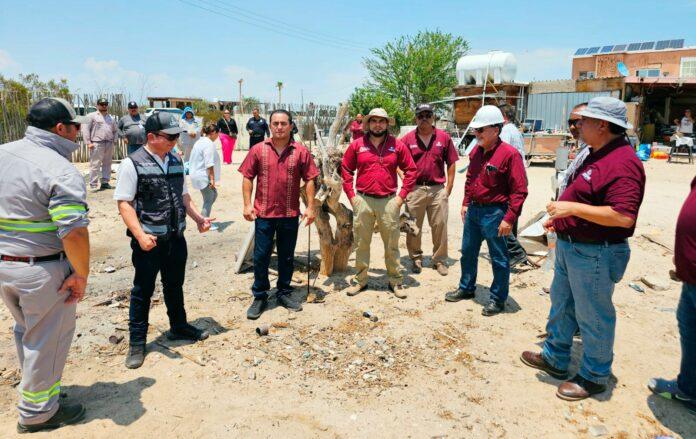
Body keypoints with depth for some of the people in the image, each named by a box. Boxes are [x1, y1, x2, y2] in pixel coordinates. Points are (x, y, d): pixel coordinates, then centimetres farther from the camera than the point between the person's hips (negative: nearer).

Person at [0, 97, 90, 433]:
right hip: (42, 270, -8)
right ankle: (37, 412, 28)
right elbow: (74, 232, -27)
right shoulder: (62, 171, -21)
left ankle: (34, 387, 48)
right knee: (46, 340, 11)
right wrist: (82, 275, -15)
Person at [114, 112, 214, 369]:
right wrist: (140, 235, -23)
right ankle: (137, 343, 22)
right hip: (149, 240, -6)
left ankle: (178, 327, 39)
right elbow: (124, 203, -14)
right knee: (143, 290, 7)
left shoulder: (175, 162, 8)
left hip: (176, 237, 6)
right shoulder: (133, 164, -12)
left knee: (175, 285, 20)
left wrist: (199, 219, 5)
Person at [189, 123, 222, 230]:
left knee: (213, 194, 19)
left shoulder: (200, 141, 14)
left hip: (197, 174, 11)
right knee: (208, 200, -1)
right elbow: (209, 164, -23)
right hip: (204, 177, -10)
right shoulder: (209, 144, -17)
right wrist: (212, 179, -22)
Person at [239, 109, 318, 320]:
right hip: (264, 214, 0)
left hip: (290, 215, 0)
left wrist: (310, 206, -5)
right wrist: (247, 204, -5)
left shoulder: (301, 151, -1)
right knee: (261, 257, 7)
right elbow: (247, 178, 2)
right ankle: (260, 297, 21)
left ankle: (284, 292, 30)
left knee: (287, 257, 13)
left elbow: (309, 180, 0)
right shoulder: (258, 150, 0)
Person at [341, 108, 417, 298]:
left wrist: (401, 196, -1)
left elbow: (411, 171, 5)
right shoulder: (357, 145, 2)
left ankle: (396, 281, 20)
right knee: (361, 244, 9)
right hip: (363, 201, 1)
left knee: (392, 245, 7)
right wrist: (351, 195, 2)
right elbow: (346, 170, 9)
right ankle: (360, 280, 23)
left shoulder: (397, 145, 1)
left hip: (389, 201, 0)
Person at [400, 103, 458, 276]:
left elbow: (451, 164, 5)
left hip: (438, 189, 0)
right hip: (415, 189, 0)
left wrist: (448, 188, 1)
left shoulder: (444, 137, 3)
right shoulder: (407, 139, 2)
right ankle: (416, 258, 24)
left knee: (440, 226, 6)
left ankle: (440, 260, 20)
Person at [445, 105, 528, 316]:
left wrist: (509, 219, -20)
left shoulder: (509, 154, -17)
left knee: (499, 259, 7)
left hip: (494, 213, -7)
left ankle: (498, 299, 22)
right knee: (468, 252, 19)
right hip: (473, 210, 8)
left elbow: (519, 190, -17)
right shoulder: (476, 151, 6)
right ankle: (466, 288, 38)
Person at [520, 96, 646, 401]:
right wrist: (561, 217, 15)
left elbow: (623, 216, -31)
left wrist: (573, 208, -29)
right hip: (569, 247, 11)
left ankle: (594, 377, 26)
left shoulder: (622, 163, -24)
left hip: (594, 254, -11)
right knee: (561, 304, 22)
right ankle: (555, 358, 40)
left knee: (592, 316, 6)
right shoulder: (596, 155, 9)